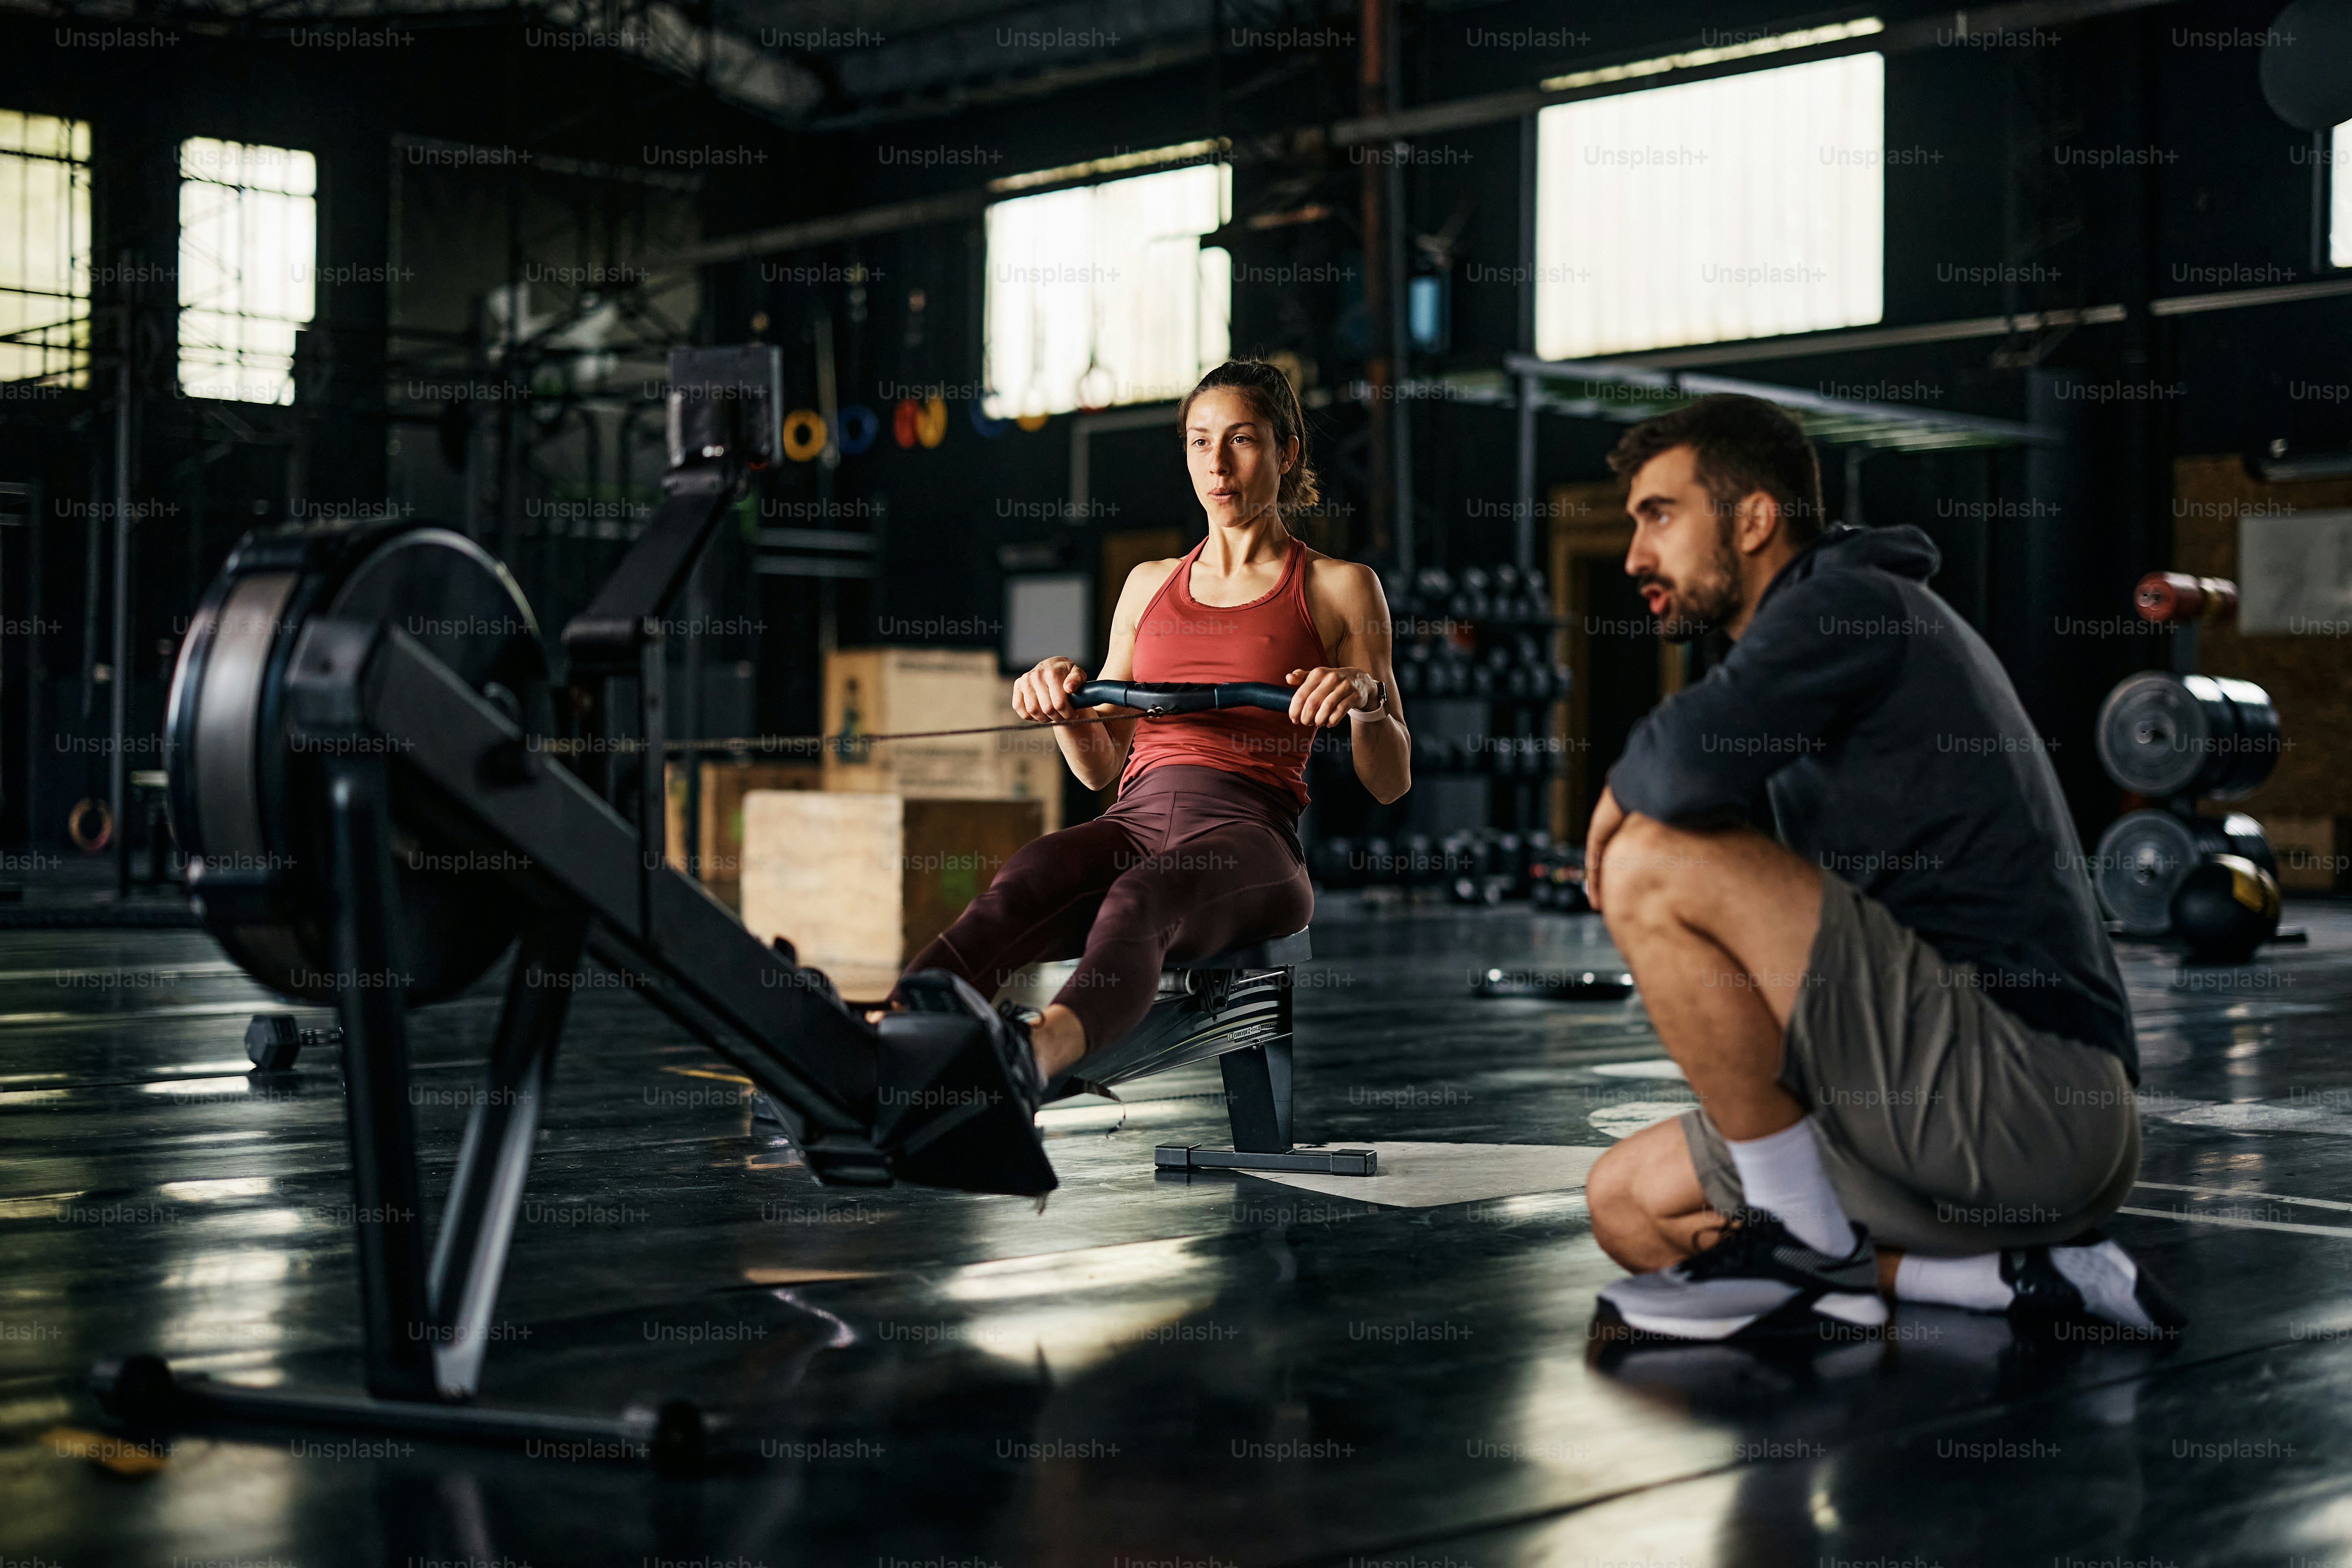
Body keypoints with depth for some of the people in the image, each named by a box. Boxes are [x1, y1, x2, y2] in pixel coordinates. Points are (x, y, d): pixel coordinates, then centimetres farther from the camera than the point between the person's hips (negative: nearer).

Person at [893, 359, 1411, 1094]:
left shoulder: (1340, 588, 13)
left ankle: (1042, 1049, -70)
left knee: (1139, 901, -40)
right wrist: (1060, 699, 4)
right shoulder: (1149, 585, 25)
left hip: (1250, 833, -3)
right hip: (1135, 821, 3)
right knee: (1021, 885, -33)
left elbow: (1390, 783, 8)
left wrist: (1365, 697, -13)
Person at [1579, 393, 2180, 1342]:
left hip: (2031, 1099, -10)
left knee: (1654, 864, -17)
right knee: (1627, 1204, 12)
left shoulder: (1850, 599, -8)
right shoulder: (1831, 623, 22)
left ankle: (1806, 1244, -6)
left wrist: (1618, 800, -4)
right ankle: (2014, 1277, 4)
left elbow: (1688, 767, -25)